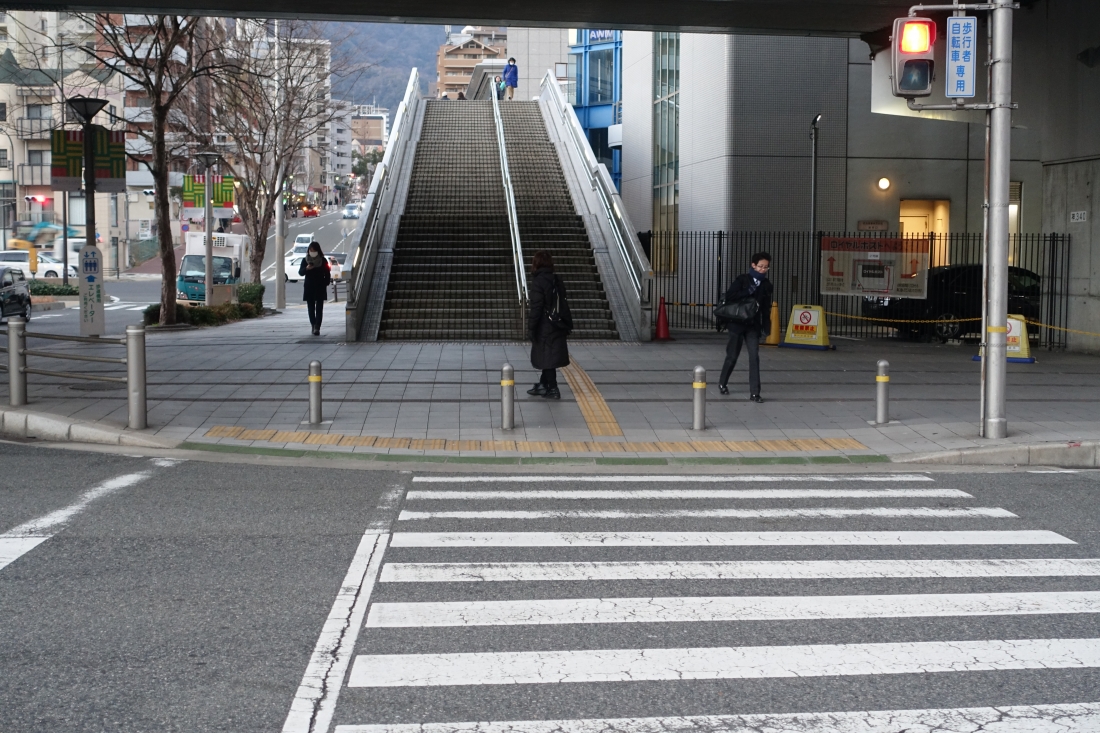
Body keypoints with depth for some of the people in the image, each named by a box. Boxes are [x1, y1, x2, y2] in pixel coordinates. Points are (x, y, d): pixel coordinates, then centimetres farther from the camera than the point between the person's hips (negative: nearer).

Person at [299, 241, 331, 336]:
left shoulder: (323, 261, 0)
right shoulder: (305, 260, 3)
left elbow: (327, 274, 4)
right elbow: (300, 272, -2)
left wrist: (326, 284, -5)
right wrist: (306, 268, -21)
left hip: (320, 288, -2)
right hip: (309, 288, 2)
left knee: (319, 308, -7)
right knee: (311, 308, 6)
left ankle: (317, 328, -13)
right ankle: (314, 326, 16)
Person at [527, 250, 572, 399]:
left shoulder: (538, 282, -16)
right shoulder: (557, 281, 6)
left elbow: (536, 307, -18)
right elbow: (563, 304, 10)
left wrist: (531, 327, -12)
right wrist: (566, 325, 16)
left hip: (545, 327, -7)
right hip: (557, 326, 7)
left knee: (547, 358, 1)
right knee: (549, 358, 16)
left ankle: (553, 389, 5)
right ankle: (543, 385, 28)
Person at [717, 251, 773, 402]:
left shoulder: (766, 284, 3)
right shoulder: (742, 279, -7)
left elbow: (766, 307, 8)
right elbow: (729, 296, -15)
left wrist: (766, 326, 4)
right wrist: (748, 291, -21)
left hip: (754, 325, 2)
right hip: (737, 323, -2)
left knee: (754, 357, -8)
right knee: (732, 356, 8)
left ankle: (754, 392, -7)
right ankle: (723, 383, 32)